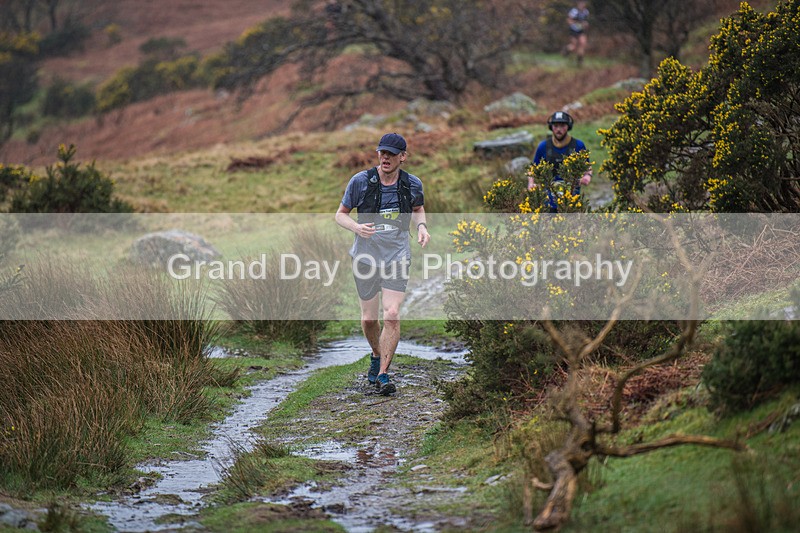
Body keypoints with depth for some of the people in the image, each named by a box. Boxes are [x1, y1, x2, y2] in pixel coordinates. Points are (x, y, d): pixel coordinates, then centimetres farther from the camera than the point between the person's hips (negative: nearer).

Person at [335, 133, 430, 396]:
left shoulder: (412, 184, -1)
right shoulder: (360, 181, -8)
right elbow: (340, 214, 2)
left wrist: (421, 227, -1)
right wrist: (356, 227, -19)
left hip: (397, 256, 0)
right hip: (366, 255, 0)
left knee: (392, 315, -15)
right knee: (369, 318, 7)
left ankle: (383, 374, -6)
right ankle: (377, 356, 39)